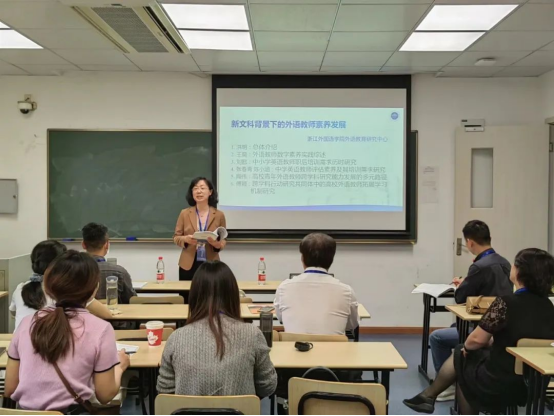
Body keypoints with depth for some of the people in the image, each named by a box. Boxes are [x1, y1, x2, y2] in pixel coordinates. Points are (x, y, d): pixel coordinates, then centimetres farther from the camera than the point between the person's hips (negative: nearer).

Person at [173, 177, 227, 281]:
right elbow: (176, 237, 6)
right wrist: (186, 239, -15)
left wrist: (216, 243, -17)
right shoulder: (185, 213, 2)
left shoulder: (219, 215, 1)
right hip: (188, 265, 0)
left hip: (210, 265, 0)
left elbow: (223, 240, 5)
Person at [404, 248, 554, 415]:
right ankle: (429, 395, 34)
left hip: (500, 384, -6)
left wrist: (466, 346, 5)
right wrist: (492, 341, 15)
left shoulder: (506, 302, -22)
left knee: (461, 356, 23)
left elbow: (478, 339, -14)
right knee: (461, 352, 23)